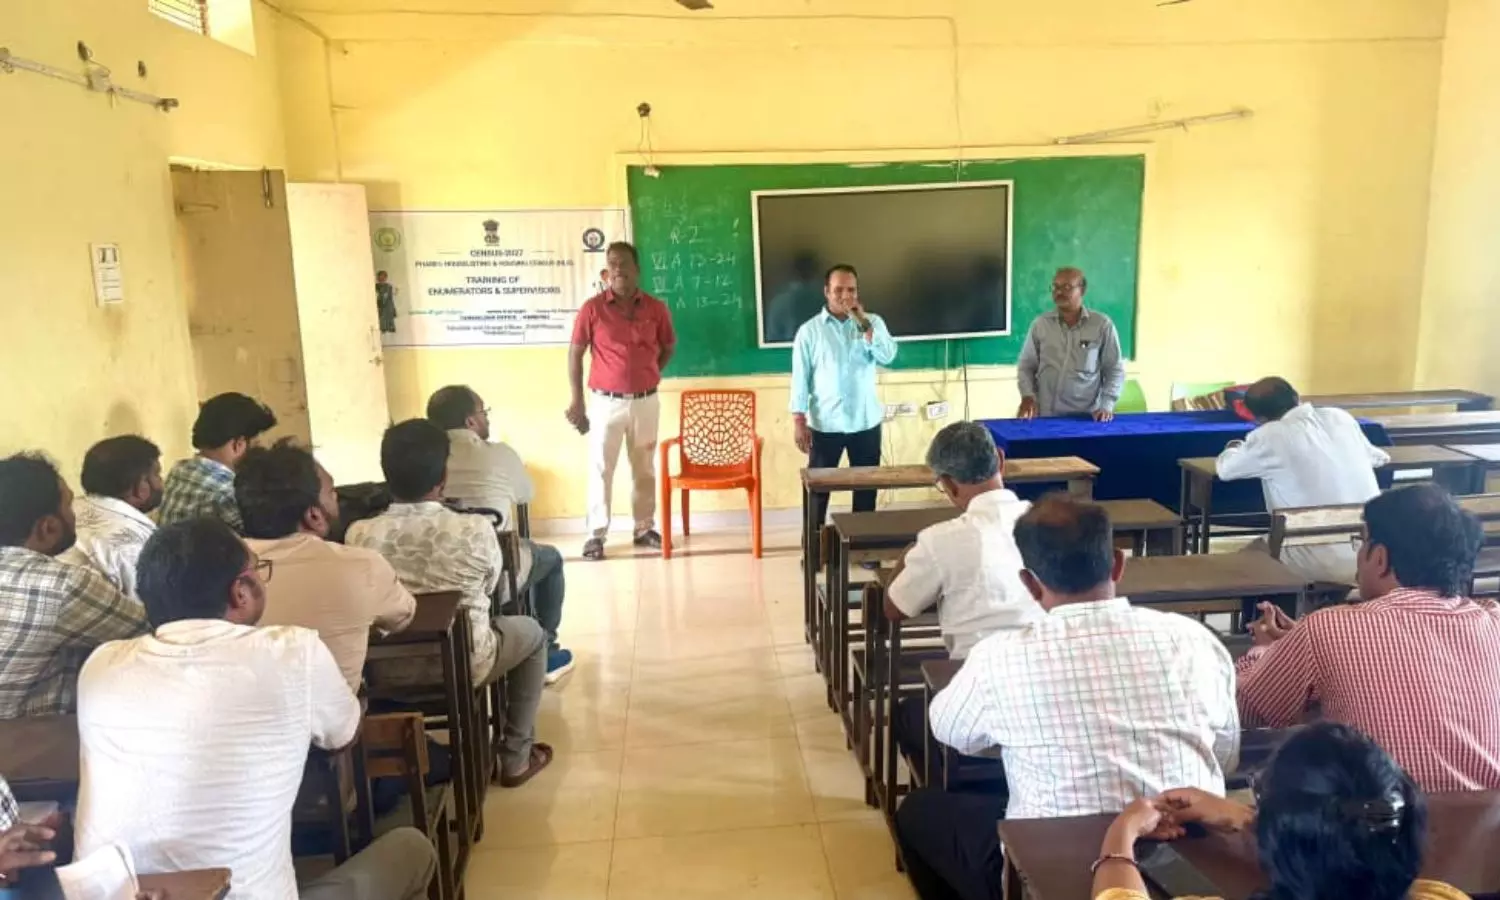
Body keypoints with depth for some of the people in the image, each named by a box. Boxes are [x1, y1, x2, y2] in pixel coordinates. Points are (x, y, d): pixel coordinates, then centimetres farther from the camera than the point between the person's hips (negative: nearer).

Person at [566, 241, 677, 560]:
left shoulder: (656, 309, 0)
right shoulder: (593, 309, -6)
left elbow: (668, 347, 17)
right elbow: (575, 354, -1)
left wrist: (649, 375, 8)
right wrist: (577, 402, -3)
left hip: (646, 402, 2)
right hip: (606, 402, -2)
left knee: (645, 468, 11)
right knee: (600, 469, 1)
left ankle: (645, 528, 24)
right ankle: (596, 534, 8)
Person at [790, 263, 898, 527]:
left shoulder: (873, 323, 3)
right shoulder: (809, 330, -2)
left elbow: (888, 356, -12)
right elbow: (800, 378, -3)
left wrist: (864, 324, -17)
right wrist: (799, 421, -8)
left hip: (866, 422, 2)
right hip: (825, 424, -2)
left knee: (866, 487, 10)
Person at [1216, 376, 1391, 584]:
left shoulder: (1268, 436, -7)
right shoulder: (1340, 417, 7)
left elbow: (1225, 469, 8)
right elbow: (1378, 457, 23)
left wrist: (1234, 450, 29)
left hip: (1325, 565, -5)